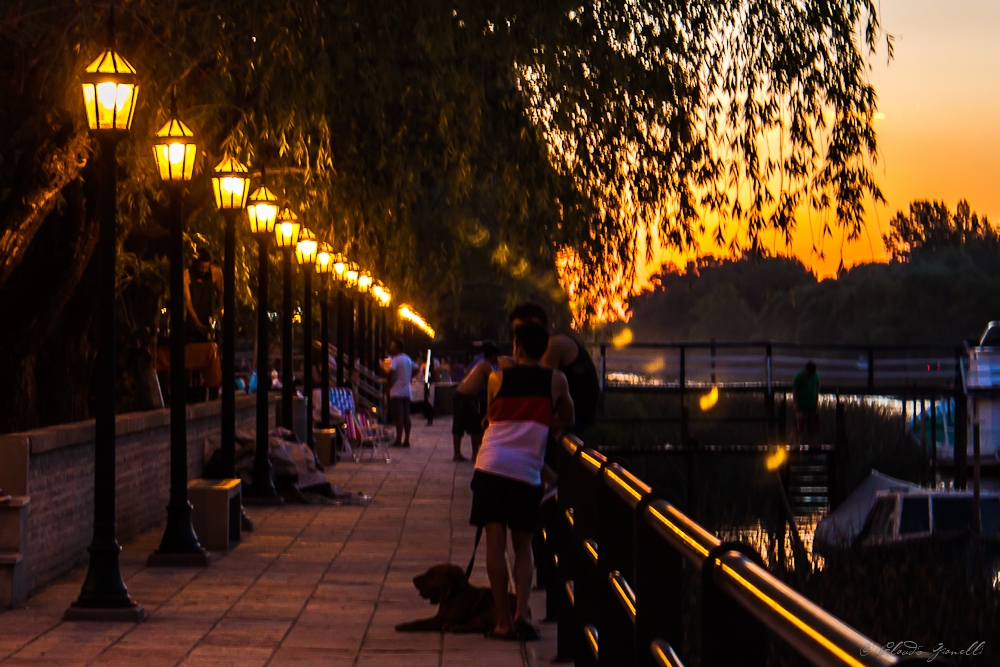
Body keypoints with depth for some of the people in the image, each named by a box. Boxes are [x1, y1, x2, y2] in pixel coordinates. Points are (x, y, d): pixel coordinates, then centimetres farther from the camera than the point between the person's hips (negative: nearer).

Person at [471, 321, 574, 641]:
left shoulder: (497, 378, 9)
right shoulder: (556, 380, 7)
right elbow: (566, 422, 19)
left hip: (491, 466, 0)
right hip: (527, 470, 0)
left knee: (495, 544, 1)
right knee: (523, 546, 13)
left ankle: (504, 621, -2)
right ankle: (522, 612, -6)